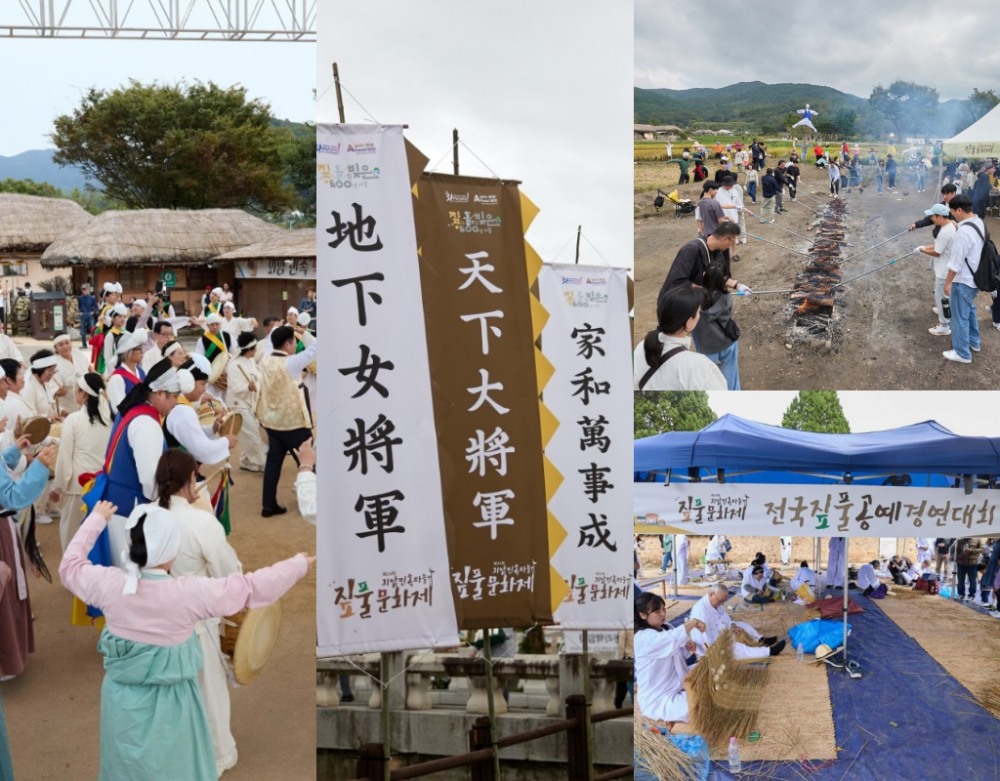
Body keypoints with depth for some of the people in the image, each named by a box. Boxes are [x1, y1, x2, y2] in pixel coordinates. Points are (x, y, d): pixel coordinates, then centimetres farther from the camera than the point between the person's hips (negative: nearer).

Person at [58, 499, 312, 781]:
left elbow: (70, 565, 8)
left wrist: (96, 520, 17)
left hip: (123, 699, 4)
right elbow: (253, 587, -14)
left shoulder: (110, 583, -14)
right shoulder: (190, 593, -23)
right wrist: (299, 565, -1)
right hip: (169, 704, -3)